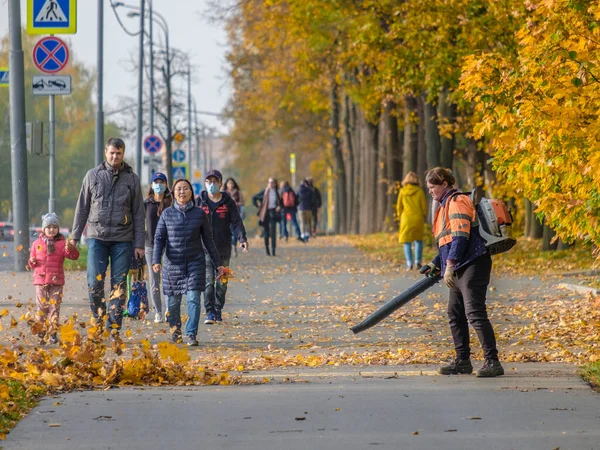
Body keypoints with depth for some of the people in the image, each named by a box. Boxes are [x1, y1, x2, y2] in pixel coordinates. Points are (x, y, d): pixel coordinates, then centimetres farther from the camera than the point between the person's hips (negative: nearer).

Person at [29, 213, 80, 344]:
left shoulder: (61, 243, 2)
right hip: (40, 280, 1)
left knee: (55, 306, 0)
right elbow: (31, 262, 17)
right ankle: (41, 331, 12)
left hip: (56, 282, -1)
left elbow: (74, 256, -8)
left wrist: (69, 249, -28)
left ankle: (53, 332, 4)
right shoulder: (37, 243, 9)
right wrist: (32, 262, -7)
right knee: (42, 306, 4)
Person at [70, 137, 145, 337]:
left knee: (119, 284, -1)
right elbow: (82, 208, 11)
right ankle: (99, 322, 7)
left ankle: (114, 328, 3)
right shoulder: (93, 176, 6)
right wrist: (75, 236, 6)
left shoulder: (131, 179, 6)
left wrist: (139, 244, 2)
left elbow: (139, 213, 7)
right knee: (95, 282, -9)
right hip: (97, 236, 0)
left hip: (122, 238, 0)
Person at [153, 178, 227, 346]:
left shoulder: (200, 214, 2)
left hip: (195, 263, -1)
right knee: (173, 301, 8)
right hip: (173, 263, 1)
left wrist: (218, 264, 8)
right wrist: (156, 261, -12)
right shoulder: (167, 214, 2)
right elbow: (159, 238, 1)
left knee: (193, 299, -11)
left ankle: (191, 334, -9)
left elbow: (208, 241, 8)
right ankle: (175, 329, 30)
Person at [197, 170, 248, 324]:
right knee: (208, 281, -9)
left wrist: (242, 239, -14)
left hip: (223, 248, 1)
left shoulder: (228, 202, 5)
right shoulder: (199, 201, 5)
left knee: (222, 282, 6)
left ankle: (218, 310, 19)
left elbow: (236, 222, 1)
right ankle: (210, 312, -9)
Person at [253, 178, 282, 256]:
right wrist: (258, 206, 0)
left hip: (273, 213, 0)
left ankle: (273, 250, -12)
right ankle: (267, 250, 13)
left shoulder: (276, 193, 7)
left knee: (273, 231, -11)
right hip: (265, 213, 0)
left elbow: (281, 202, 21)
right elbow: (254, 198, 7)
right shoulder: (264, 192, 1)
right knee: (266, 232, 5)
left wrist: (279, 206, 0)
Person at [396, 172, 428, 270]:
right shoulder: (420, 191, -4)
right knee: (418, 240, 18)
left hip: (406, 219, 0)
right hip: (418, 218, 0)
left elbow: (399, 207, 1)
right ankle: (418, 261, 5)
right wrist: (423, 218, 13)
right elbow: (424, 206, -2)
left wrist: (400, 218, 15)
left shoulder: (402, 192, -3)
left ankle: (409, 263, -3)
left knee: (407, 242, 8)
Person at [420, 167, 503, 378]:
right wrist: (435, 264, 21)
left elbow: (460, 236, -20)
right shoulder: (446, 205, 23)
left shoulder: (457, 202, -10)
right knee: (455, 314, 13)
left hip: (472, 265, -11)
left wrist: (449, 265, -24)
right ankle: (462, 361, 20)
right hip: (460, 269, 11)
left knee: (475, 313, -15)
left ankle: (492, 362, -16)